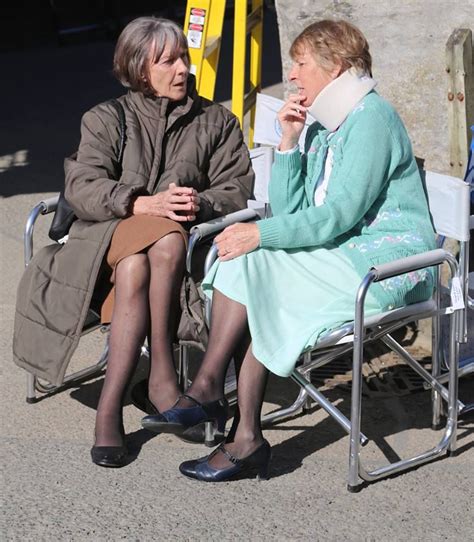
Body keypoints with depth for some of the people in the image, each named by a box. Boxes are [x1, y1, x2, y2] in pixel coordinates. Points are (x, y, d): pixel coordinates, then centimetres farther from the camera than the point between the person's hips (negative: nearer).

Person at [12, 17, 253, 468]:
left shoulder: (216, 121, 16)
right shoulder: (106, 120, 13)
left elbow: (237, 190, 6)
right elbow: (81, 188, -3)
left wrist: (200, 205, -17)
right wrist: (145, 205, -20)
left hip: (176, 242, 1)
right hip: (106, 239, -1)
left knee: (133, 271, -37)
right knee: (164, 236, -37)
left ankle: (110, 408, -34)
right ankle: (161, 371, -35)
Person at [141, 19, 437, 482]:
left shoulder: (371, 119, -12)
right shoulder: (324, 127, 17)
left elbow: (338, 217, -20)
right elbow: (287, 210, 12)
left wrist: (261, 234, -20)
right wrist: (289, 142, 3)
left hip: (386, 263, -8)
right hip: (340, 258, 9)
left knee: (257, 265, -22)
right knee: (243, 256, -12)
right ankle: (209, 389, -20)